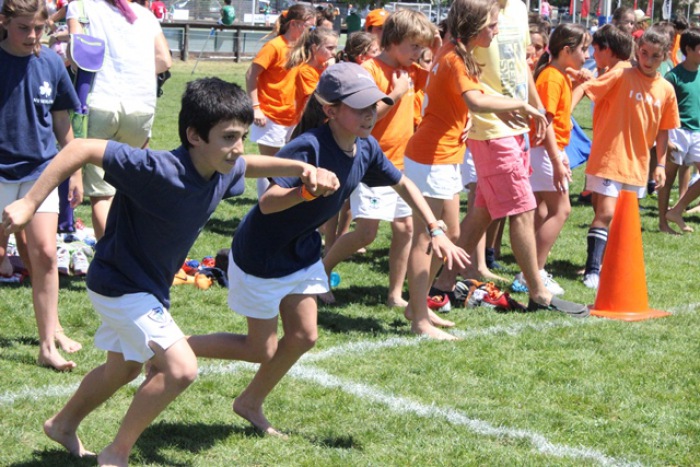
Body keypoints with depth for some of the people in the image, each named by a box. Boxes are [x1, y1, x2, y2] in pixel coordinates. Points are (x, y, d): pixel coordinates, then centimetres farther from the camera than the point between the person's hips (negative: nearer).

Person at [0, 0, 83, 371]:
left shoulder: (51, 63, -1)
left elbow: (62, 123, 9)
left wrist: (75, 172, 11)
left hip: (40, 170, 2)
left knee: (45, 254, -4)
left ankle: (49, 341, 4)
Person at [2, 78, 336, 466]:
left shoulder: (224, 172, -10)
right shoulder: (158, 170, -34)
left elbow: (253, 165, 14)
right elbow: (81, 149, -34)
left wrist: (303, 168, -3)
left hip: (148, 287, 9)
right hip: (120, 284, -9)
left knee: (124, 369, 27)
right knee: (180, 368, -17)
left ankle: (63, 424, 52)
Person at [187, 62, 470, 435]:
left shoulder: (365, 148, -8)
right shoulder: (308, 147, -32)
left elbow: (402, 184, 8)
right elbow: (267, 202, -40)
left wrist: (436, 231, 3)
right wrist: (306, 191, -58)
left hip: (303, 251, 7)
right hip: (261, 254, -7)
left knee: (303, 337, 9)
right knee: (261, 350, 3)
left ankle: (250, 404, 30)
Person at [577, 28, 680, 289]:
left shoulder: (666, 90, 5)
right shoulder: (621, 76, -9)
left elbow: (663, 130, 12)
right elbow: (586, 89, -16)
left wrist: (661, 164, 9)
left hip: (637, 164, 5)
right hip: (608, 158, -5)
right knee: (606, 214, -12)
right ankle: (592, 270, -7)